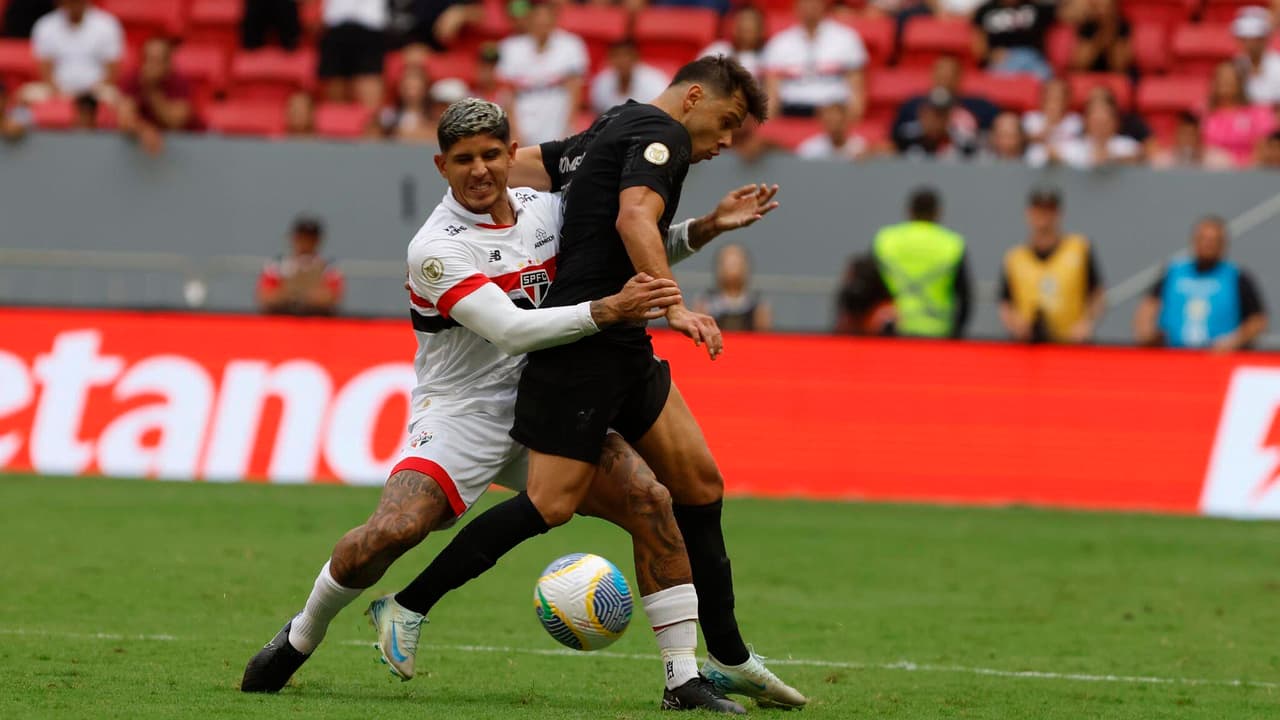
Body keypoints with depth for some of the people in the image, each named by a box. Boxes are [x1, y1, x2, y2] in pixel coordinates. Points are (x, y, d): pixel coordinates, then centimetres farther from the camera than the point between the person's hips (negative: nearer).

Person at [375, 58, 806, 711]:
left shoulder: (612, 131, 21)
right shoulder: (660, 132, -8)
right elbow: (635, 219, -25)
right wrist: (674, 308, -32)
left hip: (621, 350, 11)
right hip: (585, 340, -11)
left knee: (699, 485, 8)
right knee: (552, 504, -13)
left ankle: (729, 661, 11)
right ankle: (408, 607, -3)